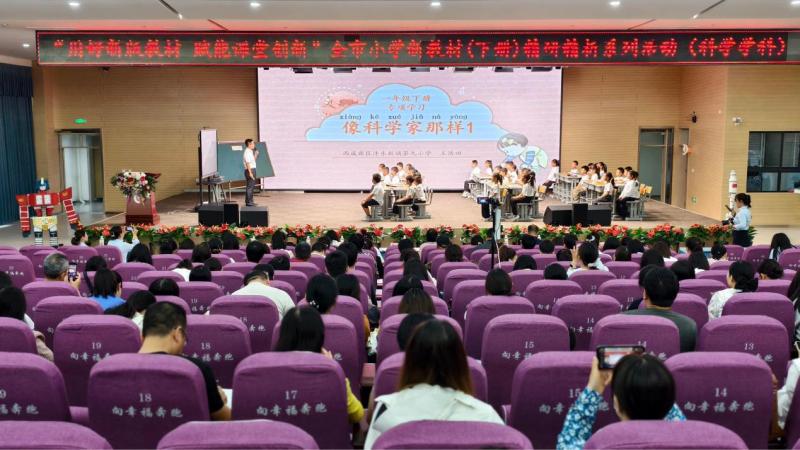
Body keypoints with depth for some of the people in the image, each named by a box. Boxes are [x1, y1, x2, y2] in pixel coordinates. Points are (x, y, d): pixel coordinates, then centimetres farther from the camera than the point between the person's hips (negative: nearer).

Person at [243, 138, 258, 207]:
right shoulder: (247, 152, -14)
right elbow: (248, 163, -21)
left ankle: (249, 201, 20)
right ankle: (248, 202, -5)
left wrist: (256, 154, 12)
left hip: (252, 170, 10)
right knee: (250, 187, -8)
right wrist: (250, 173, -25)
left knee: (251, 186, 14)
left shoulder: (250, 152, 16)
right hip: (250, 170, -10)